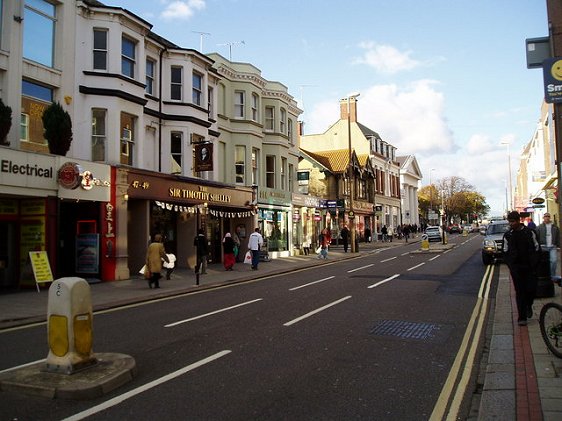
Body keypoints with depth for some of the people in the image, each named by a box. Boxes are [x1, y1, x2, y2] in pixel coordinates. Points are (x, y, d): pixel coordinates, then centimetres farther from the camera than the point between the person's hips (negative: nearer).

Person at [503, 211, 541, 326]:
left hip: (530, 267, 0)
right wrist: (511, 266, 0)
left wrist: (534, 264, -4)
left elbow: (537, 249, 5)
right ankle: (522, 317, 5)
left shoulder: (529, 232, 1)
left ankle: (528, 306, 29)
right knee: (520, 292, 0)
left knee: (531, 289, -3)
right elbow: (506, 252, 10)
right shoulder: (507, 235, 5)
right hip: (516, 268, 0)